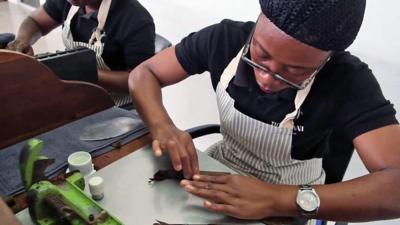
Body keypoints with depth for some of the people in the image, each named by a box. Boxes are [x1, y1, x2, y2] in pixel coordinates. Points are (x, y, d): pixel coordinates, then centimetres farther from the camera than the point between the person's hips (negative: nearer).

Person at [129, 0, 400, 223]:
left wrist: (280, 200, -41)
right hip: (222, 172, 3)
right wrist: (163, 127, -29)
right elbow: (144, 74, -11)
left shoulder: (349, 82, -24)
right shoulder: (226, 39, -17)